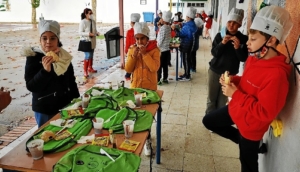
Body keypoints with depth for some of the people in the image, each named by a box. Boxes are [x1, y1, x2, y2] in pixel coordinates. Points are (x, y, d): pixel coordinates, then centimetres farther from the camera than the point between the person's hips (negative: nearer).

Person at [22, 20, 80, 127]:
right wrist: (45, 70, -31)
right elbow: (31, 86, -18)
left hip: (65, 106, 5)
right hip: (44, 110, -4)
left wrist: (77, 100, 9)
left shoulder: (64, 56, 1)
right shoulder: (33, 58, -12)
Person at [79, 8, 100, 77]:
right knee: (88, 56, -11)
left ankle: (90, 68, 32)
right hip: (86, 41, -7)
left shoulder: (93, 21, 7)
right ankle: (85, 71, -1)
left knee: (91, 55, 15)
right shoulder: (83, 22, -13)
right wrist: (88, 34, -25)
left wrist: (97, 33, -5)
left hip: (92, 41, 7)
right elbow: (80, 33, -15)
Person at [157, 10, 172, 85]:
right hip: (167, 49, 7)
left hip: (161, 50, -7)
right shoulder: (169, 27, 4)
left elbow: (160, 40, -17)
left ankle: (158, 80, 7)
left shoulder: (162, 28, -18)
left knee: (159, 66, 2)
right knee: (165, 65, 14)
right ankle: (165, 79, 23)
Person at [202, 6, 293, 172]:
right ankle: (241, 139, 33)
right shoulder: (254, 58, -7)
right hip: (235, 109, 8)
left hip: (251, 124, -8)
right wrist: (233, 80, -9)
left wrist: (235, 94, -29)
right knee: (208, 121, 23)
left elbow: (266, 113, -31)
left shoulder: (277, 74, -33)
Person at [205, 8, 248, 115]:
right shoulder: (220, 35, -1)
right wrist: (222, 43, -24)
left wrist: (238, 47, -24)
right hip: (215, 71, 1)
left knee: (222, 101, 4)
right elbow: (214, 53, -8)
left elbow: (243, 58, -6)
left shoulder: (243, 39, -3)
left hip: (230, 74, 0)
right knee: (211, 100, 5)